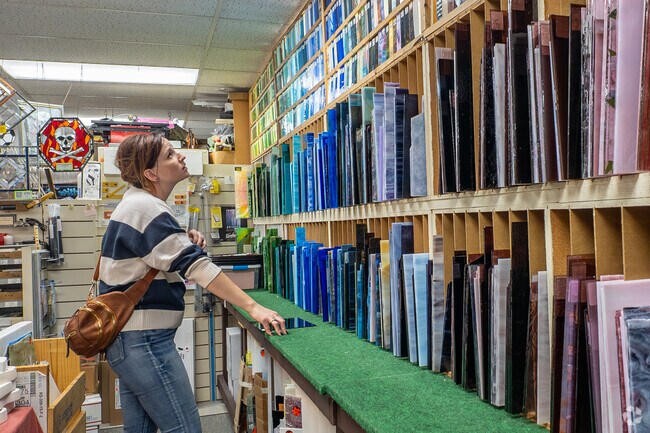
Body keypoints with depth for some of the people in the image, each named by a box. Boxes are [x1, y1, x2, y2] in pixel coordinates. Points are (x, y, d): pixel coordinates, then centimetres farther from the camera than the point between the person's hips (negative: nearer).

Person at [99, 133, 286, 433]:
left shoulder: (136, 202, 14)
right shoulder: (145, 208, -17)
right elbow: (195, 265, -25)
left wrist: (186, 241, 3)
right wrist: (253, 307, -28)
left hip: (127, 338, 10)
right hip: (143, 340, -10)